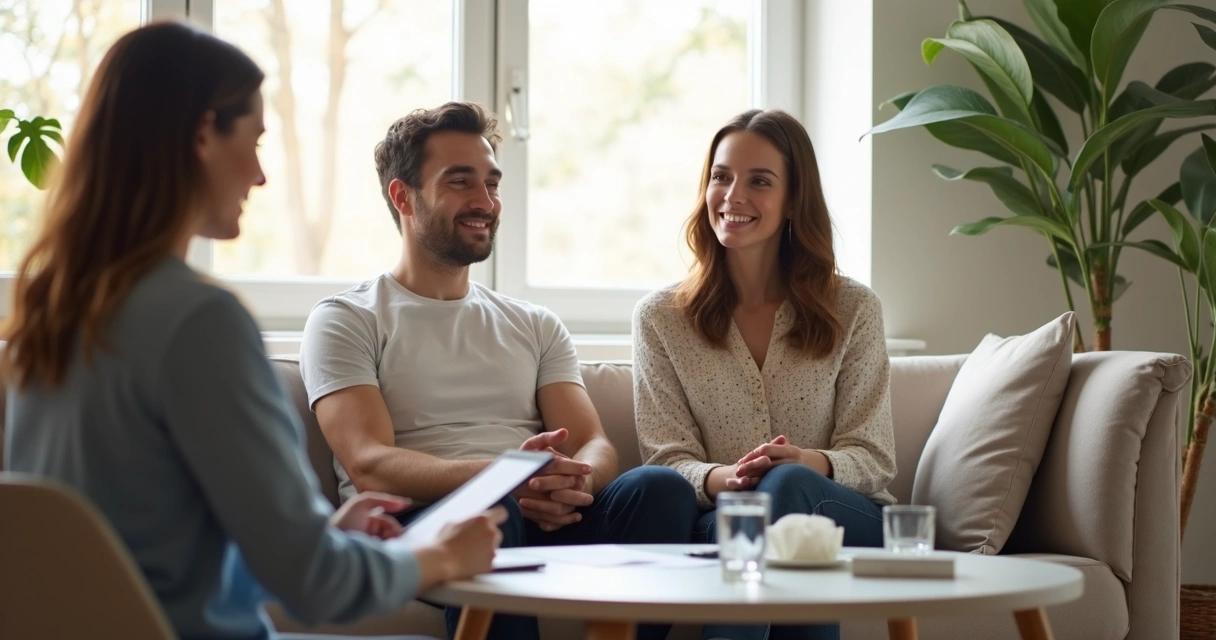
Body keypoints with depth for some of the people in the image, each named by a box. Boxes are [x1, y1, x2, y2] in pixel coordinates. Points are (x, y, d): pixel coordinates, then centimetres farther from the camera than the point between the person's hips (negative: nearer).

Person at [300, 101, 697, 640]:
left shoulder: (536, 326, 26)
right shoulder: (345, 322, 9)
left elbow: (596, 447, 12)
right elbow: (369, 466, -7)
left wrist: (576, 477, -15)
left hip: (545, 519, 4)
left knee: (662, 487, -26)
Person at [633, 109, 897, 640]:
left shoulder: (853, 309, 8)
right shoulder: (660, 317, 9)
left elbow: (872, 459, 3)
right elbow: (666, 459, 2)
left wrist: (812, 465, -21)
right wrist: (722, 478, -22)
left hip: (847, 520, 1)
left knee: (788, 486, -35)